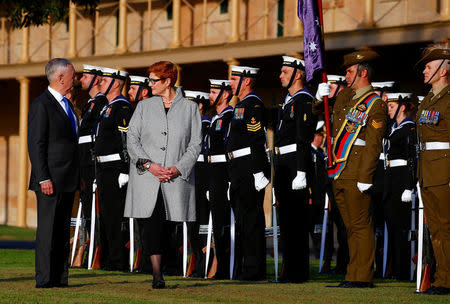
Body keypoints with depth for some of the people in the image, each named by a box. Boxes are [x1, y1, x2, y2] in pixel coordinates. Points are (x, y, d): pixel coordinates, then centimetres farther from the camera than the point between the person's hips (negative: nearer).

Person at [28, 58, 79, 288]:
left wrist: (77, 176, 18)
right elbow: (36, 145, -14)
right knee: (48, 230, -7)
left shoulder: (65, 104, 18)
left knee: (62, 231, 9)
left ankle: (60, 277, 12)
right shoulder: (41, 105, -10)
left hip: (67, 181, 9)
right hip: (51, 181, -9)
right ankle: (44, 278, -5)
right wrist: (44, 179, -19)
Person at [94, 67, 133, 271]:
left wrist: (124, 172, -22)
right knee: (106, 214, 12)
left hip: (115, 170, -10)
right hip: (105, 170, 10)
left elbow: (127, 141, -18)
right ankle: (107, 260, 18)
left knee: (115, 215, -9)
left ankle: (118, 262, -6)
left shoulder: (122, 107, -12)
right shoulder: (107, 107, 19)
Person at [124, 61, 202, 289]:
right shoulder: (144, 106, 11)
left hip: (177, 178, -1)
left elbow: (195, 144, 3)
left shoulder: (190, 108, 6)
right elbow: (132, 139, 5)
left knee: (171, 224, -2)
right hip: (146, 177, 1)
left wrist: (178, 168, -11)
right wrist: (149, 165, -10)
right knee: (151, 223, -12)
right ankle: (157, 274, -13)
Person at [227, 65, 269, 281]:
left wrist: (258, 173, -23)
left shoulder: (254, 105, -12)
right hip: (239, 173, 11)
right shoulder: (242, 105, 20)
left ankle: (254, 270, -6)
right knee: (242, 220, 13)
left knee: (251, 221, -8)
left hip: (250, 171, -11)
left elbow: (258, 141, -19)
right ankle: (242, 270, 18)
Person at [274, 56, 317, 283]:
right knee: (286, 219, 11)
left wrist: (301, 173, -22)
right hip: (282, 165, 10)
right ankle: (290, 270, 16)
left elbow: (304, 140, -17)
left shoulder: (304, 101, -10)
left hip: (295, 164, -10)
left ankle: (298, 272, -6)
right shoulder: (288, 101, 20)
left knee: (296, 221, -8)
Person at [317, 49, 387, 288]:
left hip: (356, 173, -8)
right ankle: (353, 275, 13)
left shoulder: (375, 105, -7)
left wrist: (365, 178, -19)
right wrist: (320, 98, 10)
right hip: (339, 173, 8)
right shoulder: (344, 95, 16)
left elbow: (373, 146, -13)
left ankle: (362, 277, -4)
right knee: (351, 226, 10)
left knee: (361, 225, -5)